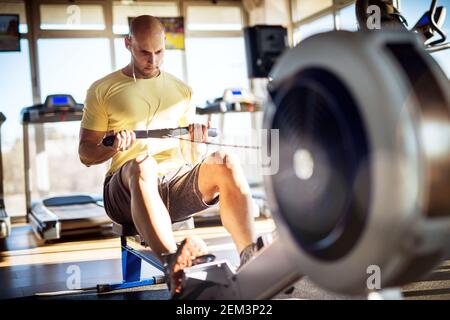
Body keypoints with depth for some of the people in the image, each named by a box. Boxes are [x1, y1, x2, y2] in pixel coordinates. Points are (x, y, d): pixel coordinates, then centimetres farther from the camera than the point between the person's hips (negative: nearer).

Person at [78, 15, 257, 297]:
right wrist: (112, 147, -16)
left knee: (225, 163, -26)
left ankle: (251, 261, -36)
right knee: (142, 165, -39)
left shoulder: (182, 91, 19)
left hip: (176, 182, 3)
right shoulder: (103, 90, 9)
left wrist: (197, 144, -6)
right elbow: (86, 153, 6)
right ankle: (174, 265, -58)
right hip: (127, 189, -3)